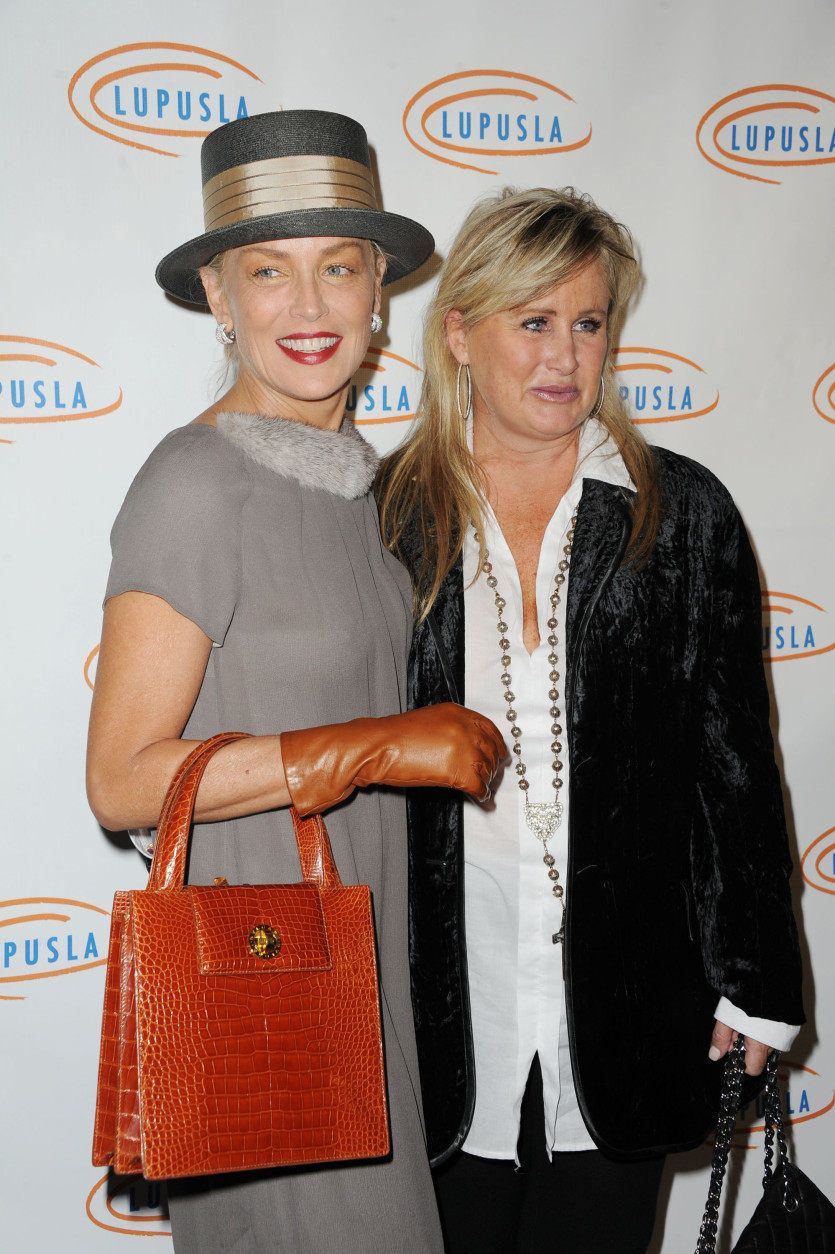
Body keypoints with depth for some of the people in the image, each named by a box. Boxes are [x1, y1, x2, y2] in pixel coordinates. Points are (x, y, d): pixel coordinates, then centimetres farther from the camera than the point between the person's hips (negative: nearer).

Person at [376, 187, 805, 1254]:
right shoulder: (387, 516, -1)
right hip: (446, 990, 0)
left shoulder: (682, 513, -1)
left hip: (627, 995, 0)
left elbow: (734, 756, 1)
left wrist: (754, 979, 1)